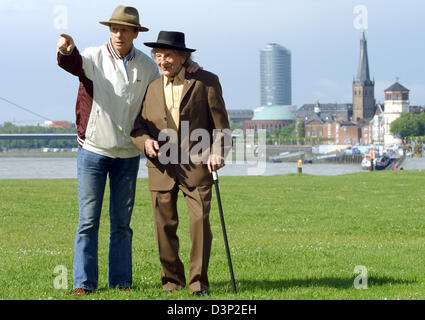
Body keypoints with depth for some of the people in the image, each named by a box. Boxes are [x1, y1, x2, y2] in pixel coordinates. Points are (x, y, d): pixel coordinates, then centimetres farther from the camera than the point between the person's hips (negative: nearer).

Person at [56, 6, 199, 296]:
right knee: (88, 220, -3)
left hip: (128, 154, 3)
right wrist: (66, 50, -54)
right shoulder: (94, 57, -7)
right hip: (93, 149, -3)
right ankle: (84, 282, 2)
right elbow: (72, 63, -29)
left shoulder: (146, 65, 5)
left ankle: (121, 280, 16)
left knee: (122, 222, 9)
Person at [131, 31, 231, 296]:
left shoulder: (206, 82, 4)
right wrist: (145, 141, -8)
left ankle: (199, 281, -1)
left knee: (200, 220, -11)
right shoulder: (150, 87, 13)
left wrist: (217, 152, -12)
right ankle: (172, 279, 15)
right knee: (165, 225, 2)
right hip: (161, 167, 3)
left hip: (196, 165, -3)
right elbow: (138, 125, 14)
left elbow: (220, 124, 3)